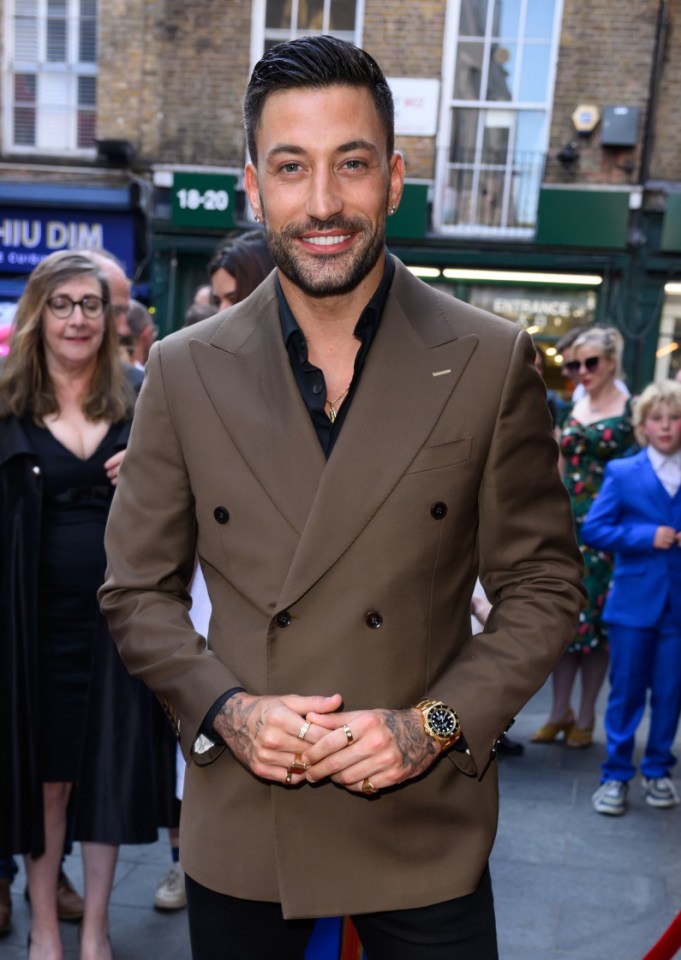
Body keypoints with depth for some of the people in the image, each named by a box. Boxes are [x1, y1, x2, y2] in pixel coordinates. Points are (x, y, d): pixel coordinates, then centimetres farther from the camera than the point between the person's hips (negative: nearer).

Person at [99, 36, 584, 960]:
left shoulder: (492, 363, -6)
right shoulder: (184, 372, -2)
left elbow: (543, 587, -1)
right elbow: (138, 590, 4)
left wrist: (436, 725, -12)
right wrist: (225, 709, -10)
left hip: (424, 826, -1)